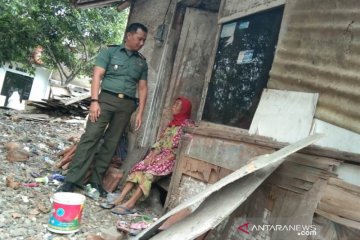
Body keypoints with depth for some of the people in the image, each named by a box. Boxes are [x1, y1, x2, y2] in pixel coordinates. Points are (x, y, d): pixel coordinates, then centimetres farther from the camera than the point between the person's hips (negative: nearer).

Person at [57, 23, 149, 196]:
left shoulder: (141, 62, 17)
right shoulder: (109, 52, 5)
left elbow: (143, 88, 15)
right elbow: (97, 76, -4)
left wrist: (140, 112, 6)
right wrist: (94, 100, -15)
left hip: (127, 104, 4)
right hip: (107, 98, -3)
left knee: (111, 143, 3)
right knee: (90, 137, -11)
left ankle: (96, 180, 10)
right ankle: (71, 180, -9)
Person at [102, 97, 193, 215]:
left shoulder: (188, 126, -4)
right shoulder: (172, 123, 18)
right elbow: (160, 141, 13)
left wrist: (165, 159, -18)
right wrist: (151, 155, -4)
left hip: (172, 158, -6)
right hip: (160, 154, 6)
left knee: (149, 173, -29)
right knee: (138, 168, -17)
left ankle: (130, 204, -30)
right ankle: (119, 199, -24)